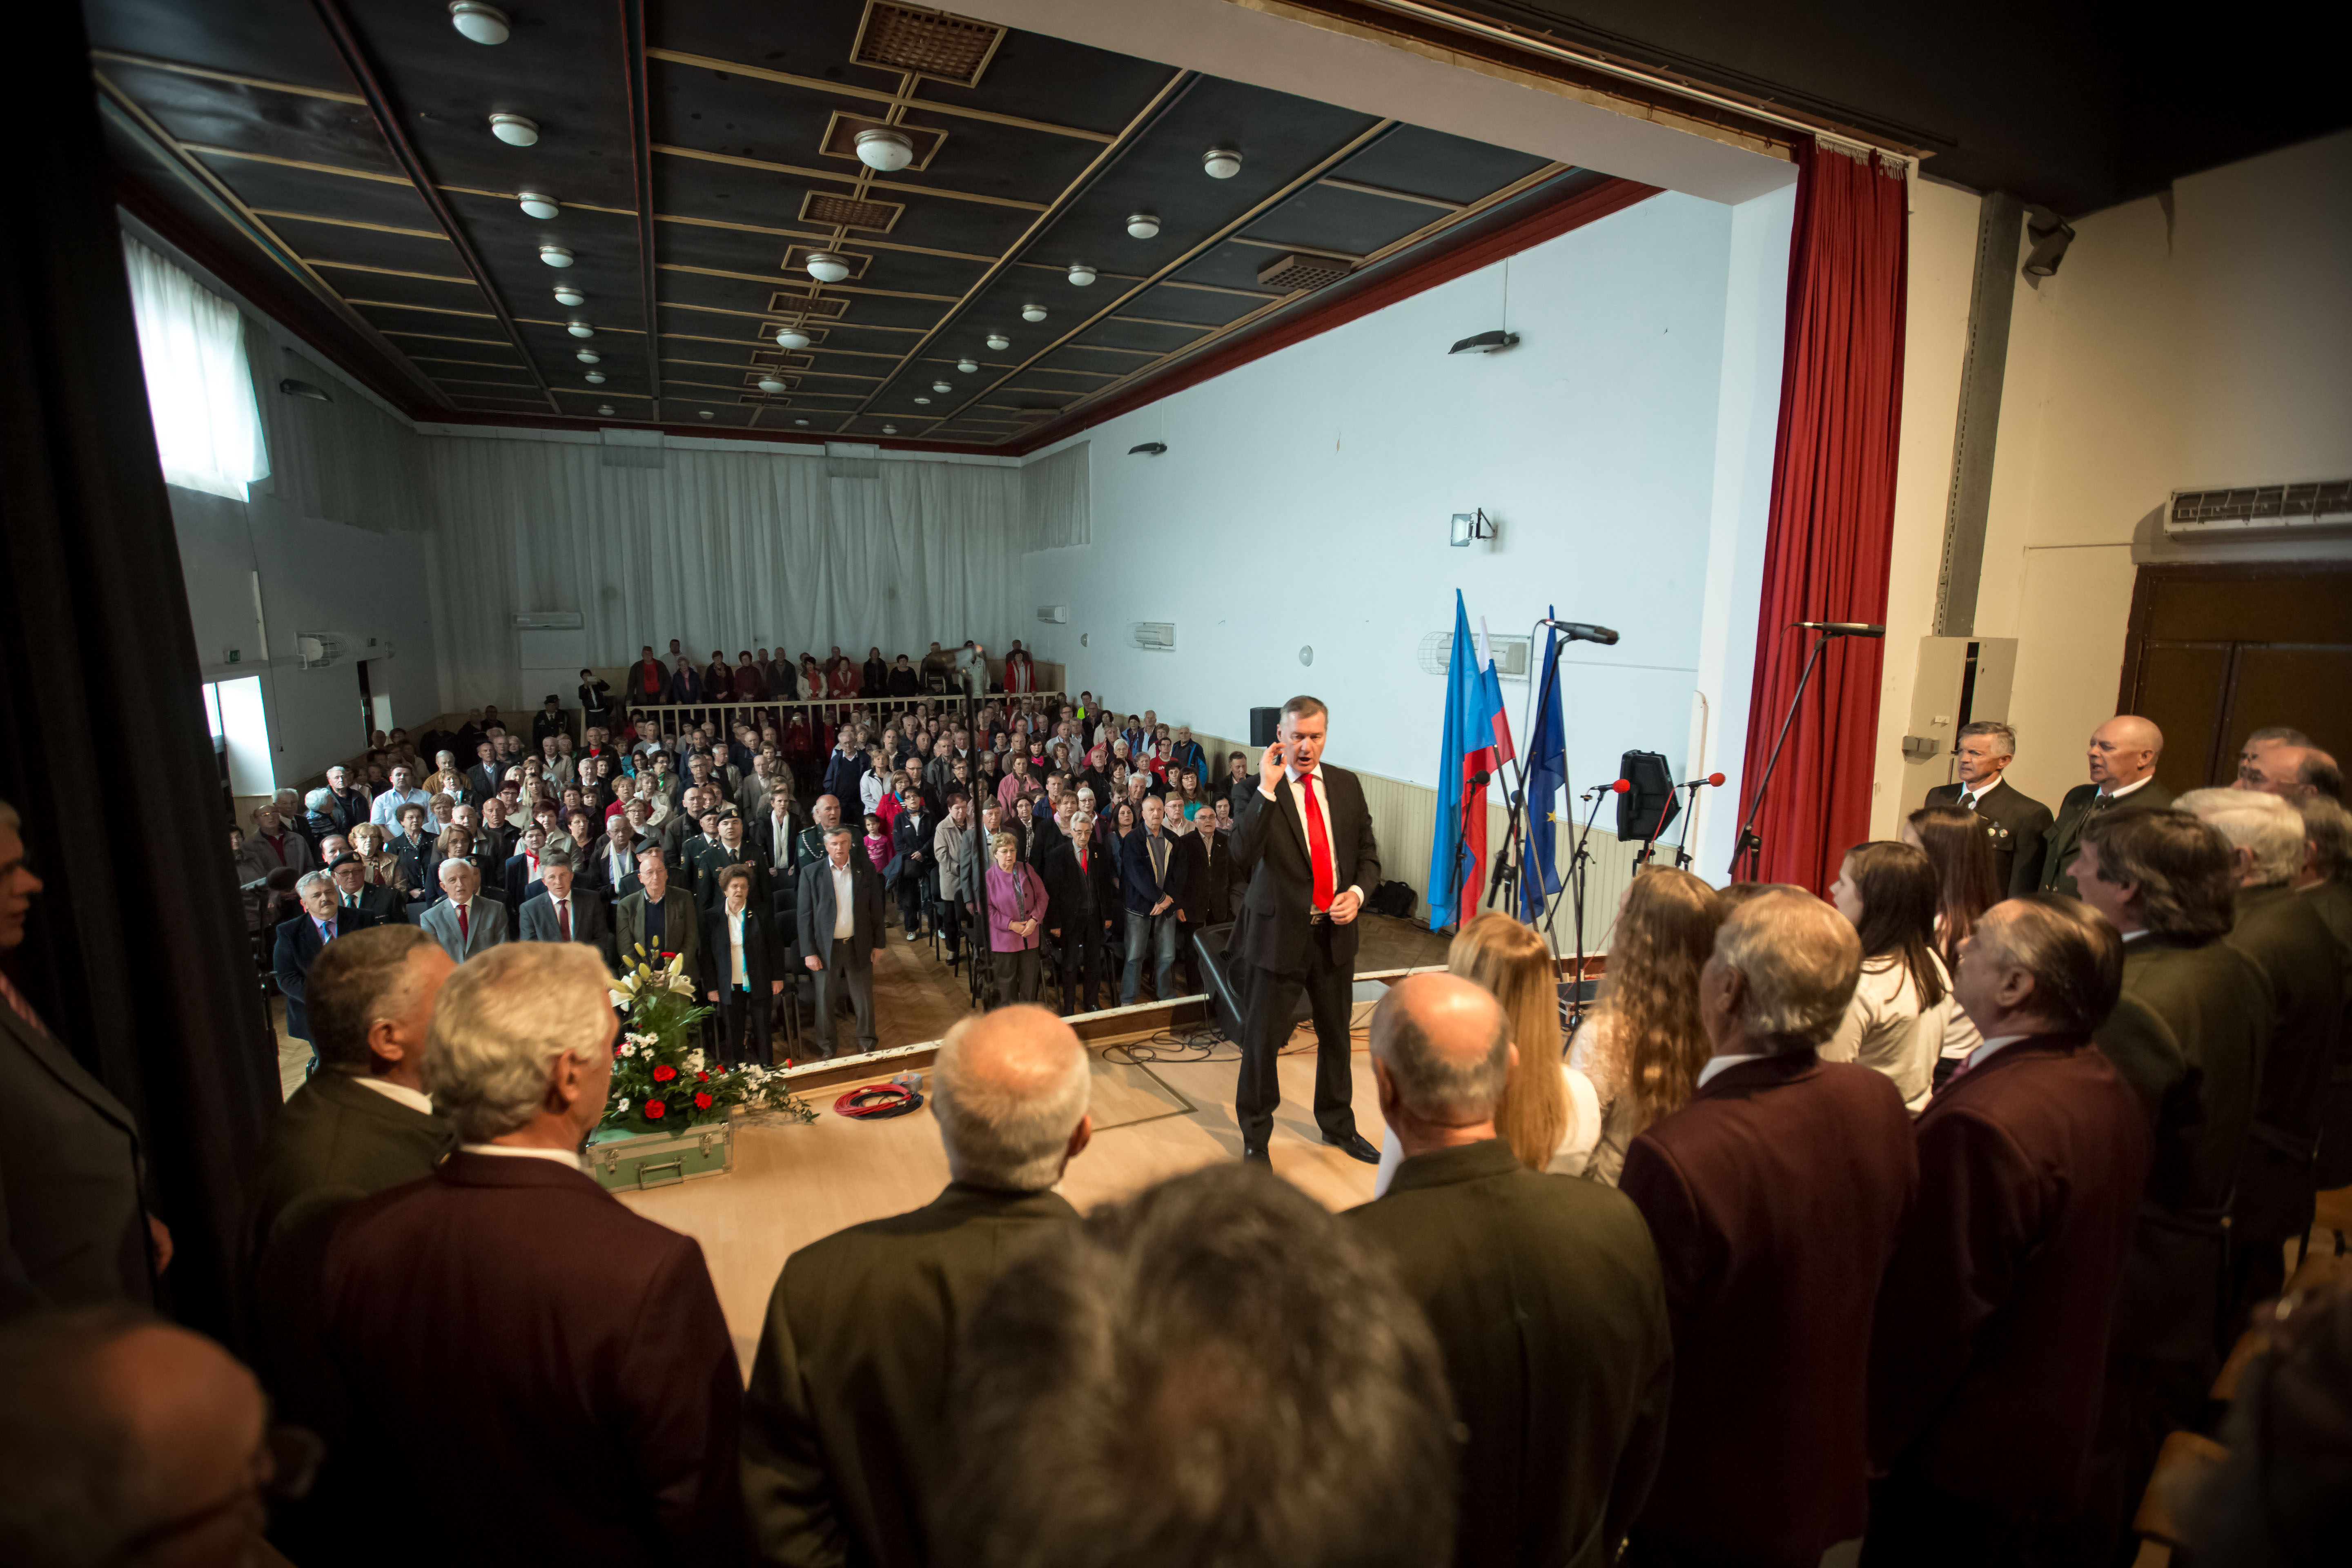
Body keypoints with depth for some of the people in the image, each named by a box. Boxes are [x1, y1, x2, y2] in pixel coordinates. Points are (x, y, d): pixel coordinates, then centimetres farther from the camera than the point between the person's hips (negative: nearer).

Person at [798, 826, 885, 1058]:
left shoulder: (866, 872, 2)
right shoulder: (811, 874, -2)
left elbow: (876, 910, 7)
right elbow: (805, 915, -3)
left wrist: (878, 944, 4)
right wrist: (809, 952, -7)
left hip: (858, 946, 1)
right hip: (826, 948, -1)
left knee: (864, 998, 9)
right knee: (825, 1000, 10)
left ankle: (866, 1042, 27)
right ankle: (826, 1046, 28)